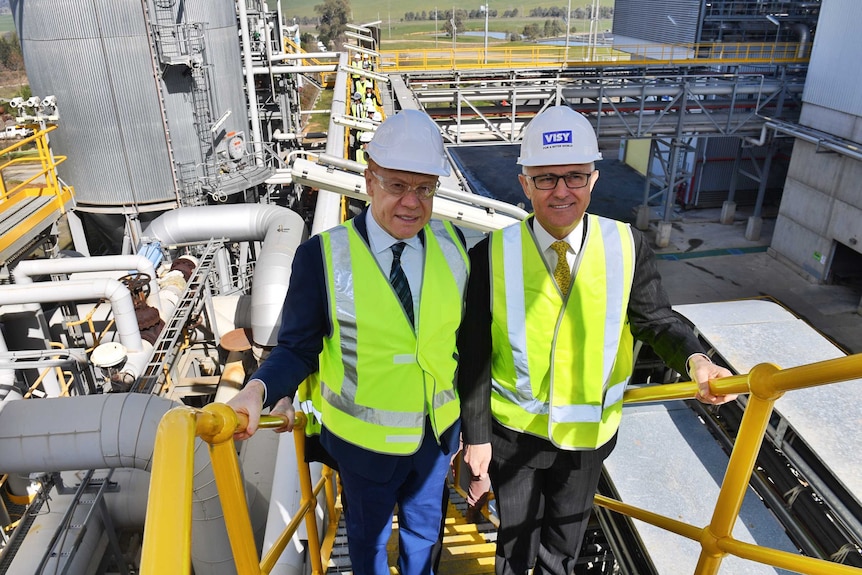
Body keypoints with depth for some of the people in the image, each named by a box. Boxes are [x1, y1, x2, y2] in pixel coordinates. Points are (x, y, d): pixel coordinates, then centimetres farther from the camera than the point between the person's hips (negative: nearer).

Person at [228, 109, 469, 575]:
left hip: (438, 429, 3)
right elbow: (298, 349, -13)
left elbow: (463, 328, -1)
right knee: (369, 534, 25)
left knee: (423, 523, 30)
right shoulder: (322, 256, -20)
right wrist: (259, 390, -33)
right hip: (365, 437, -3)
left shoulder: (452, 243, -10)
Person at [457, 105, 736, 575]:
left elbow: (655, 320, -5)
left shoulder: (628, 248, -14)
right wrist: (475, 435, -7)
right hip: (513, 431, -1)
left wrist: (693, 359, -27)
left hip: (589, 432, 2)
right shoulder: (492, 255, -18)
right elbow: (473, 354, -12)